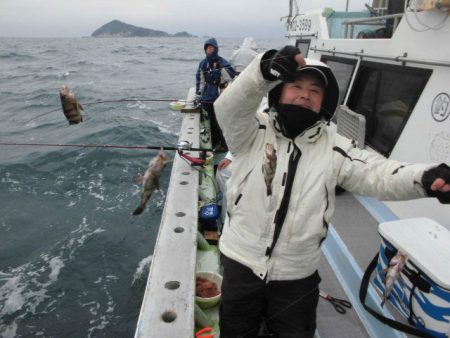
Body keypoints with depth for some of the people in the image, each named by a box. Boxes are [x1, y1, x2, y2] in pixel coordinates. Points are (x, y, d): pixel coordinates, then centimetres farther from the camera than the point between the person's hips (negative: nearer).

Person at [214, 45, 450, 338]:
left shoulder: (334, 148, -7)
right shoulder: (253, 132, -10)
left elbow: (378, 174, -16)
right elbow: (229, 109, -27)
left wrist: (424, 178, -37)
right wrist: (266, 70, -45)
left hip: (297, 276, 1)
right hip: (241, 264, 0)